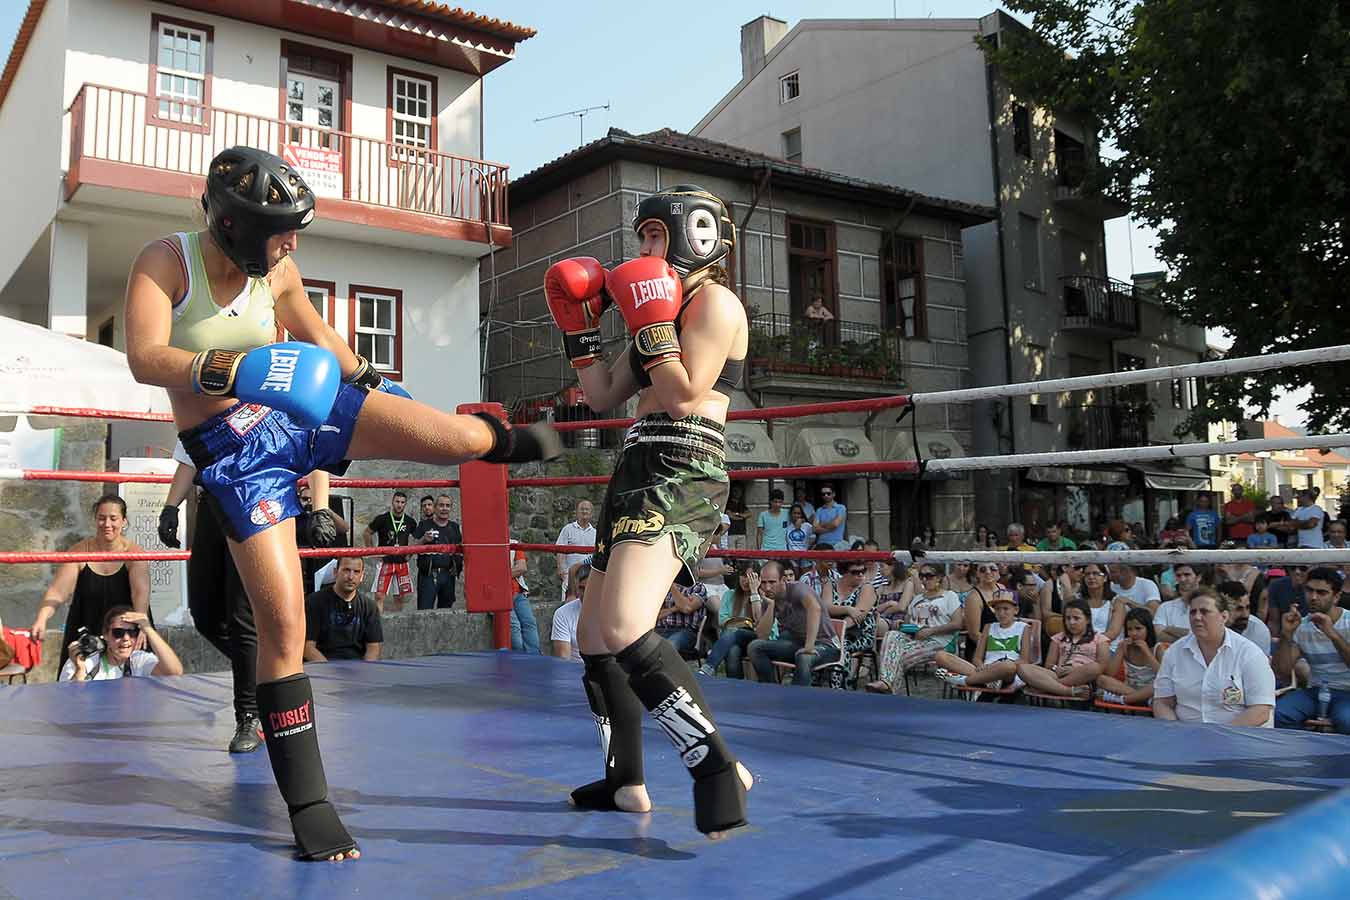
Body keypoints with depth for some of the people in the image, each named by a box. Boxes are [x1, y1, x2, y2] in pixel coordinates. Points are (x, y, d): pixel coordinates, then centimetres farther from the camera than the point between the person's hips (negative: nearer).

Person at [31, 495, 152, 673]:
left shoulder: (134, 553, -8)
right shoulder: (80, 551, -1)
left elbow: (141, 593, -22)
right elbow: (57, 591, -10)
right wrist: (41, 619, -27)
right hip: (84, 639, 2)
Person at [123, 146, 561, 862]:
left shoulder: (276, 271, -1)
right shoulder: (166, 261, -13)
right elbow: (145, 358, -28)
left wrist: (370, 379, 31)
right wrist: (237, 370, -43)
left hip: (303, 414, 3)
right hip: (231, 448, -3)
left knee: (460, 438, -15)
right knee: (282, 621, -11)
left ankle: (505, 440, 28)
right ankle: (308, 806, 3)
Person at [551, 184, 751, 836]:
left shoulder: (715, 301, -3)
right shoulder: (665, 307, 25)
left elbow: (685, 396, -14)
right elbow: (603, 396, 21)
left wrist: (651, 325, -16)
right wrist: (578, 327, 17)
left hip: (679, 475, -10)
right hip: (639, 472, 10)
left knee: (623, 631, -28)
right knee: (594, 637, 14)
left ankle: (718, 769, -22)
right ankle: (625, 781, 25)